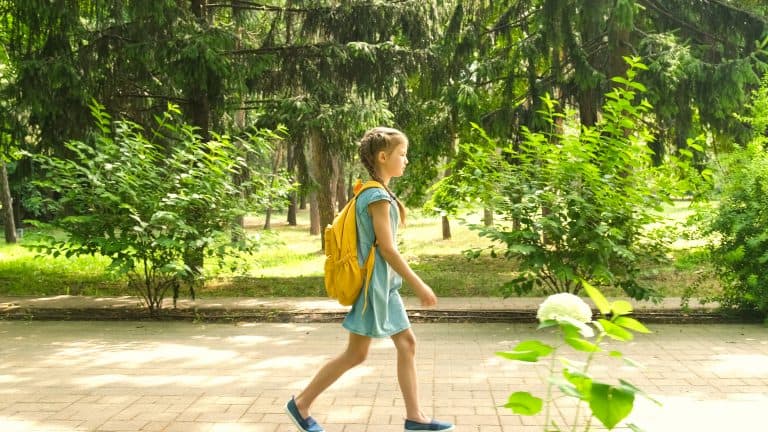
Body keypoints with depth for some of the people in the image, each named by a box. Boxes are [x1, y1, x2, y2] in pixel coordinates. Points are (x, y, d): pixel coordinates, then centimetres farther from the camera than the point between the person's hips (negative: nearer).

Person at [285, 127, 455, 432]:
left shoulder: (374, 193, 11)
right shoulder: (378, 196, -18)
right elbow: (386, 248, -22)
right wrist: (418, 285, -18)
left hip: (384, 284, 10)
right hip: (374, 283, -10)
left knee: (407, 343, 8)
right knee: (356, 353, -1)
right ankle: (301, 404, 11)